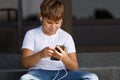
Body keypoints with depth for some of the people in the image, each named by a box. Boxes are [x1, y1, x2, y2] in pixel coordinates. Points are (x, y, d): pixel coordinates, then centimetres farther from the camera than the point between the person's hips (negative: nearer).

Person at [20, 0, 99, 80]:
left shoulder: (66, 37, 9)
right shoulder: (31, 34, 6)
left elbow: (74, 67, 2)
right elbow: (25, 63, -4)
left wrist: (64, 58, -21)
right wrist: (40, 55, -25)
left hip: (62, 73, 2)